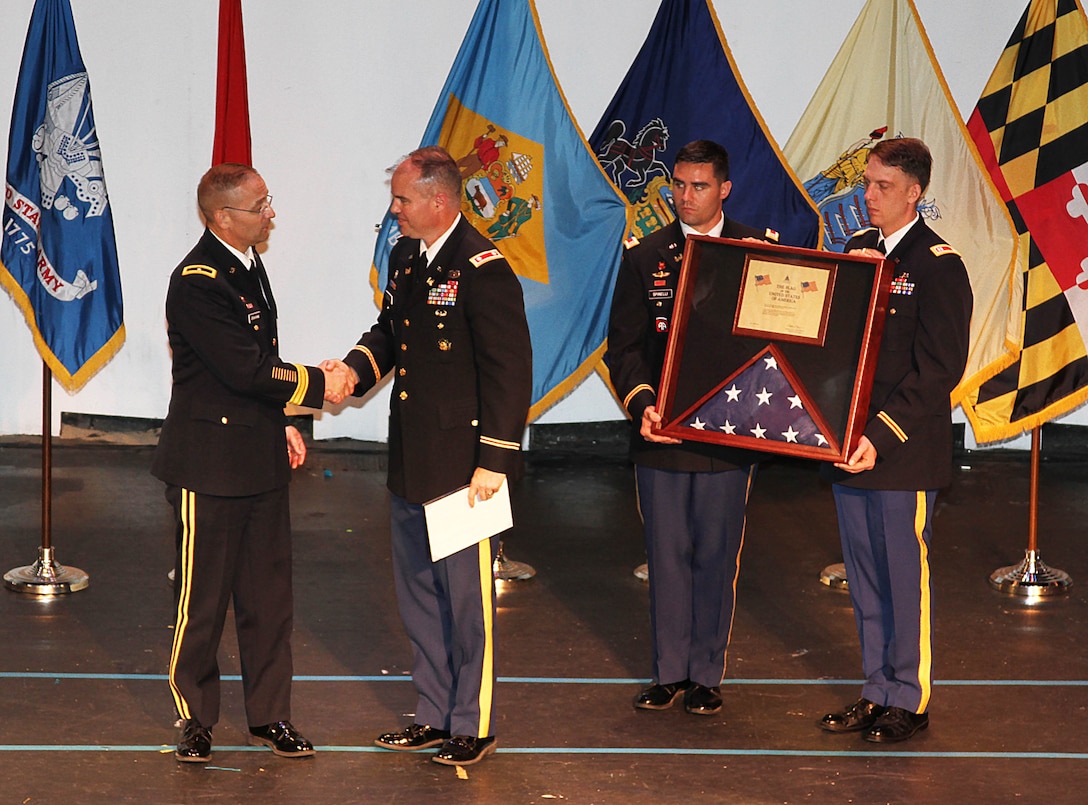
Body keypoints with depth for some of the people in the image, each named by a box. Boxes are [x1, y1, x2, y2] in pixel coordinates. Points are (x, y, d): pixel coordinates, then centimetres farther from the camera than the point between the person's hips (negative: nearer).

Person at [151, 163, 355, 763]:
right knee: (202, 596, 3)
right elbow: (244, 369, -22)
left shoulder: (247, 265, 11)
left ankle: (269, 715, 21)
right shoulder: (196, 283, -19)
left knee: (268, 592, 12)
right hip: (210, 461, -9)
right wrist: (318, 385, -13)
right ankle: (194, 718, 17)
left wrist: (281, 424, 14)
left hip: (261, 459, 9)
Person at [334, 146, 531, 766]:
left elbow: (510, 370, -18)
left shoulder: (482, 269, -18)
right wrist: (357, 367, 1)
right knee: (419, 597, 17)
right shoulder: (405, 257, 9)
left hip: (462, 467, -9)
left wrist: (495, 461, -19)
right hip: (411, 462, 9)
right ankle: (435, 715, 29)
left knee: (468, 599, 2)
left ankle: (475, 726, 13)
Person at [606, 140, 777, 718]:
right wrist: (642, 403, -13)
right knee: (667, 555, 6)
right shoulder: (645, 257, 5)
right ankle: (669, 671, 17)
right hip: (662, 432, 1)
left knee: (717, 556, 5)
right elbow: (624, 345, 3)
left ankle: (706, 674, 16)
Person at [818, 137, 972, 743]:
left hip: (906, 451, -7)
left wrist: (881, 437, -21)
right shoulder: (859, 250, 11)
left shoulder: (938, 266, -11)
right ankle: (878, 692, 23)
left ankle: (911, 700, 11)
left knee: (907, 578, 1)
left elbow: (940, 370, -16)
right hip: (850, 442, 7)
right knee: (866, 581, 13)